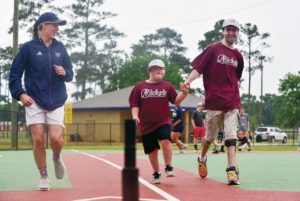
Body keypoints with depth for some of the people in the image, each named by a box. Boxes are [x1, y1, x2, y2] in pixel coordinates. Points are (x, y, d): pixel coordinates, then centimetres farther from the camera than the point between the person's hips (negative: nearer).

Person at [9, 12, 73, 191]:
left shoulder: (60, 48, 7)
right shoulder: (29, 47, -2)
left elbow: (70, 74, 13)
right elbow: (14, 74, -2)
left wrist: (64, 73, -10)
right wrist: (20, 94, -14)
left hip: (56, 102, 2)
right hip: (34, 101, -2)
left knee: (56, 138, -12)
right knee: (38, 140, -5)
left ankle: (57, 158, 23)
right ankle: (44, 177, 12)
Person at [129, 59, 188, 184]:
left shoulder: (167, 86, 6)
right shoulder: (140, 87, 3)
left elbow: (176, 101, 5)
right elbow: (135, 104, 4)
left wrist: (184, 93, -12)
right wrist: (135, 115, -11)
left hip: (163, 122, -1)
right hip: (146, 124, 1)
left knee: (165, 141, -26)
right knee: (152, 150, 6)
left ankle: (168, 168, -12)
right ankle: (156, 173, 24)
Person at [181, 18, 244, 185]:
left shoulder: (238, 56, 10)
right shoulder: (213, 49, -2)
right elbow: (198, 67, -9)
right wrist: (188, 82, -25)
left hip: (232, 102, 3)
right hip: (214, 101, -3)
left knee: (231, 135, -7)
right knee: (211, 136, 9)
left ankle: (232, 171, -11)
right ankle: (202, 158, 37)